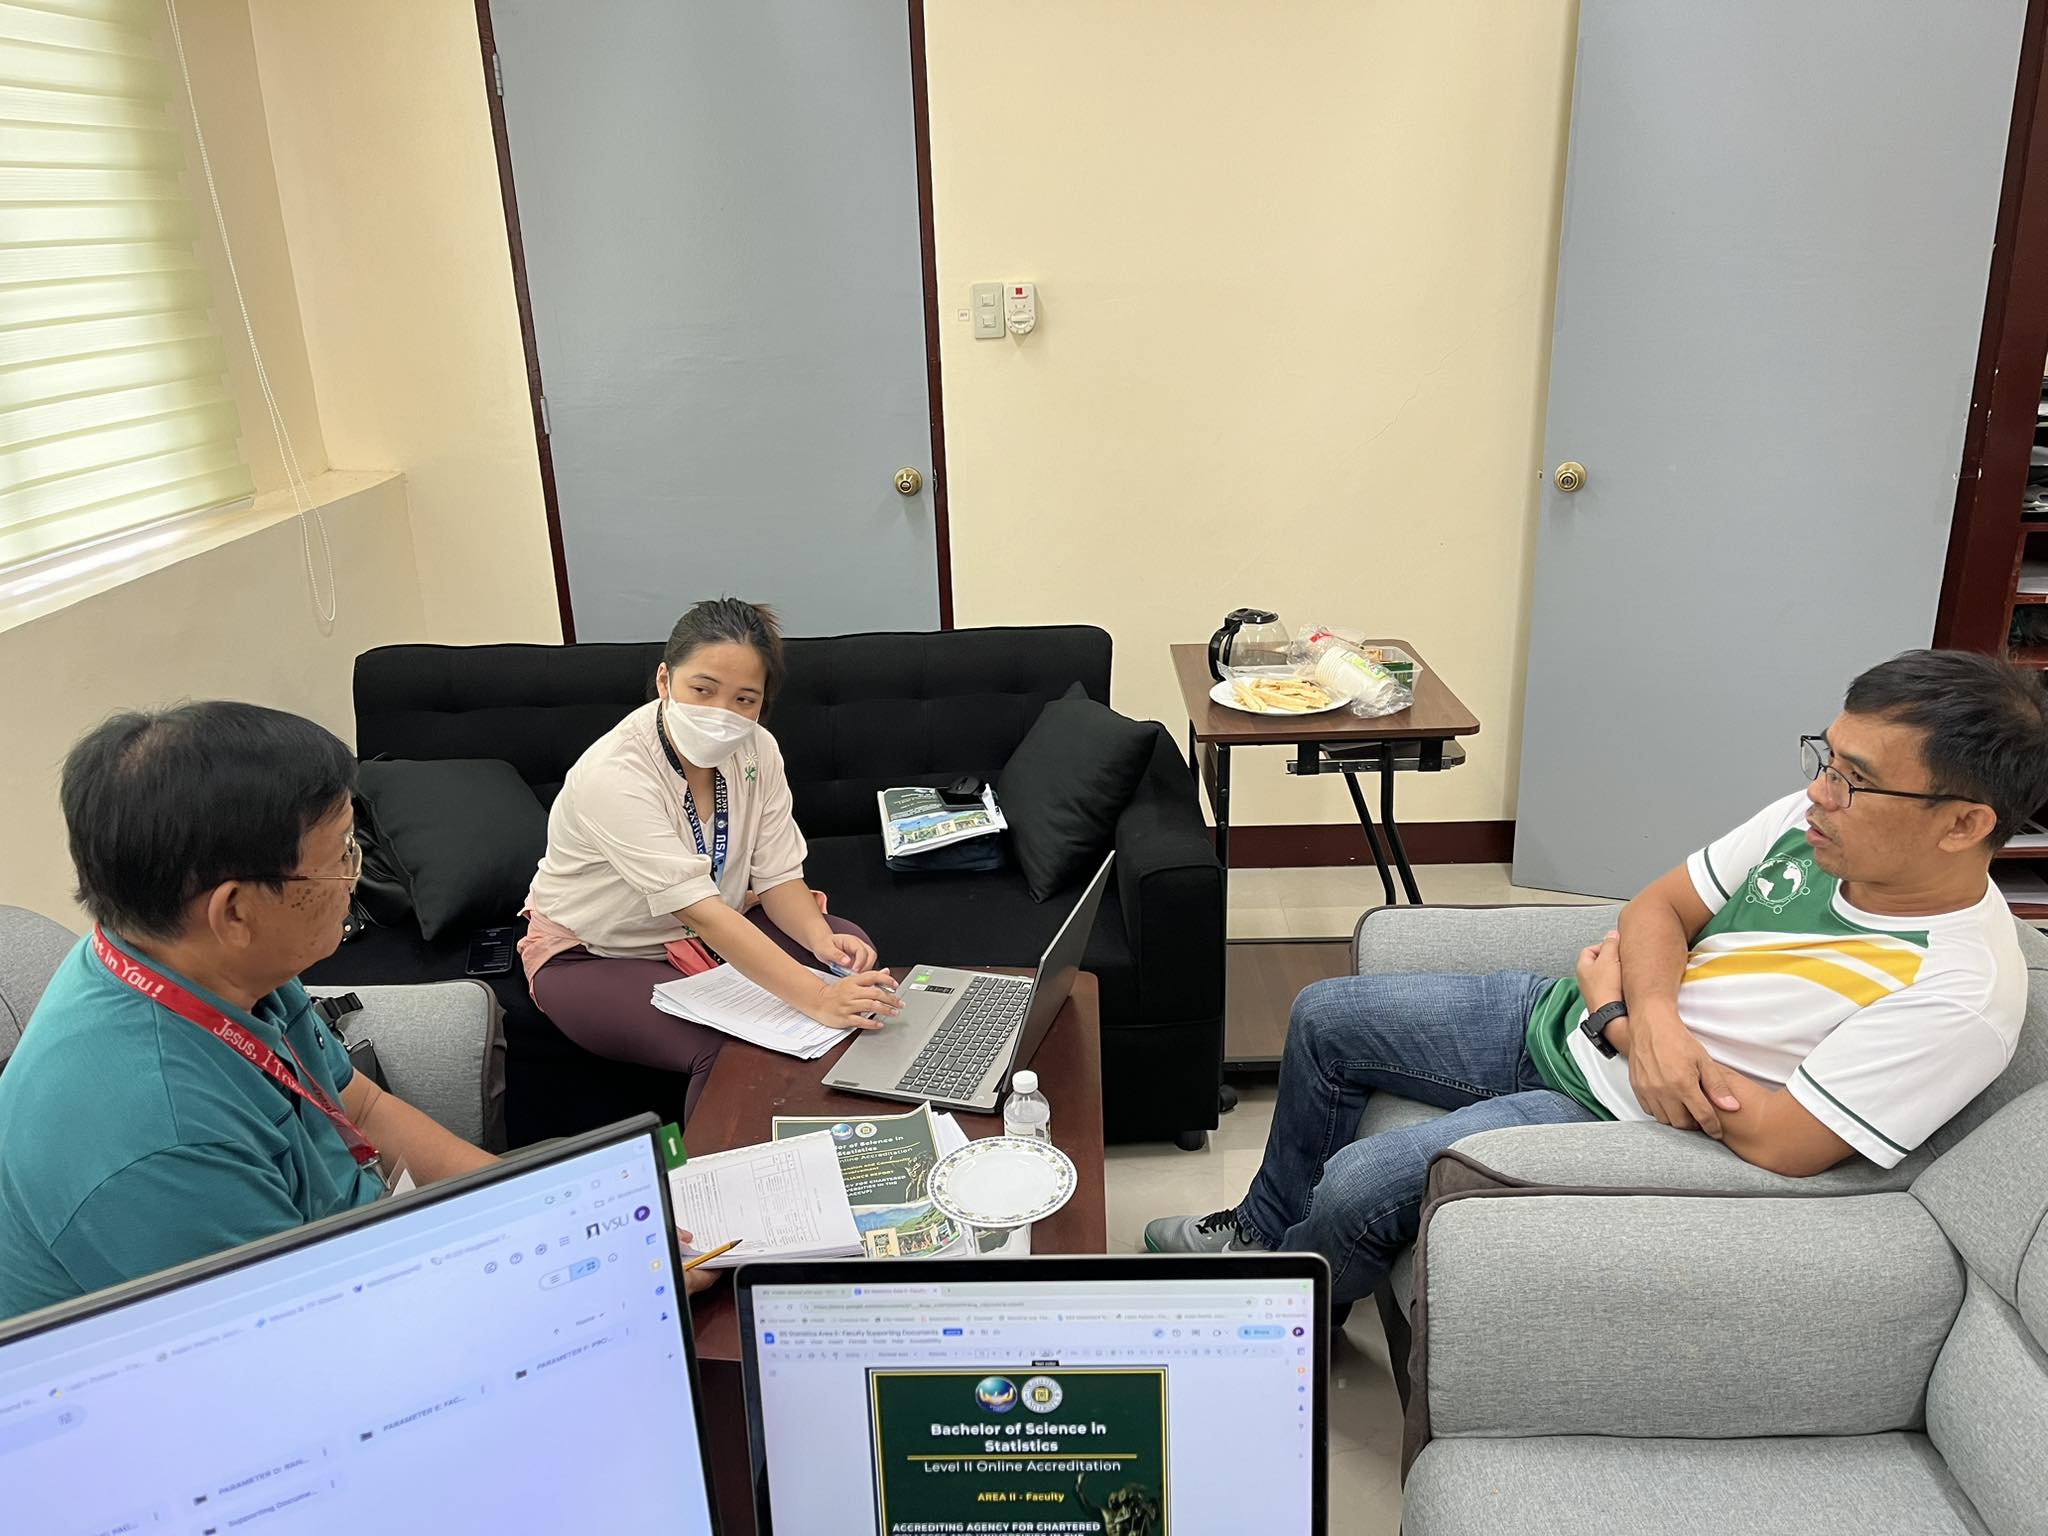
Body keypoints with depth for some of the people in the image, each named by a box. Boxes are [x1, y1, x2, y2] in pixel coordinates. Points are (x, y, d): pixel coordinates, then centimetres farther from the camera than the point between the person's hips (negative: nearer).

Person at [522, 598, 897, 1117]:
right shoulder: (612, 776, -32)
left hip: (710, 933, 7)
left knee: (852, 955, -10)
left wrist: (821, 939, -31)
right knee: (731, 1050, -30)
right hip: (592, 957, -6)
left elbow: (778, 875, -9)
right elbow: (701, 912, -39)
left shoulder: (755, 750, -12)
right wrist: (816, 998, -47)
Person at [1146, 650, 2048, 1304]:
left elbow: (1782, 1143, -28)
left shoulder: (1963, 993, -26)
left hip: (1625, 1120, -7)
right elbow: (1658, 908, 0)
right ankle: (1264, 1230, 33)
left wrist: (1618, 1013, -18)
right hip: (1557, 1020, 7)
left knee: (1356, 1186, -18)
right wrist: (1654, 1014, -23)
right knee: (1324, 1016, 10)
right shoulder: (1815, 822, -8)